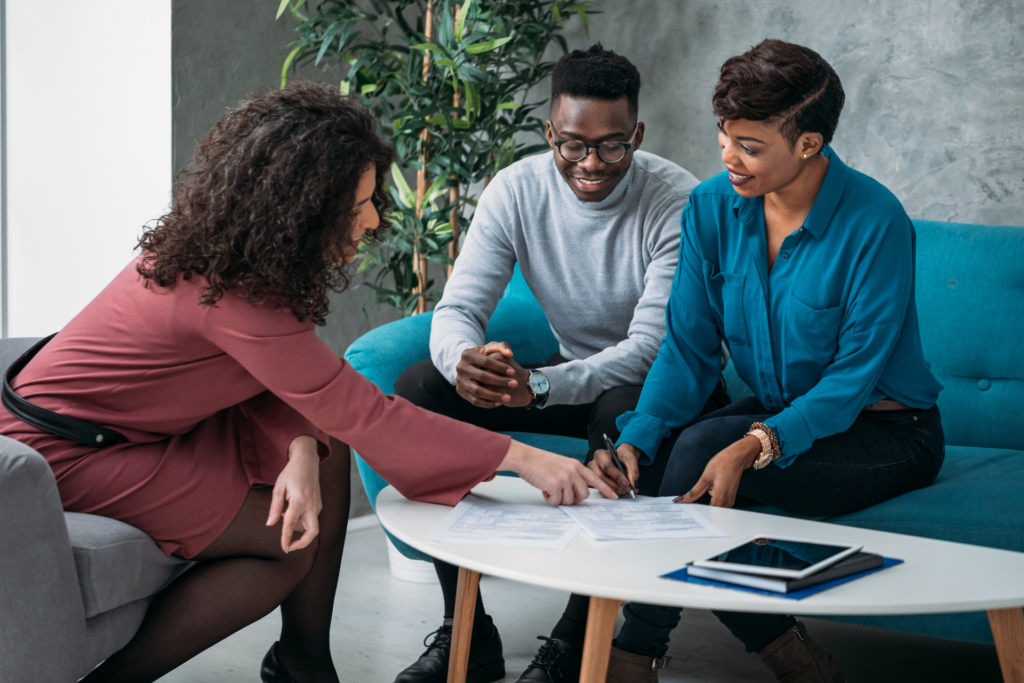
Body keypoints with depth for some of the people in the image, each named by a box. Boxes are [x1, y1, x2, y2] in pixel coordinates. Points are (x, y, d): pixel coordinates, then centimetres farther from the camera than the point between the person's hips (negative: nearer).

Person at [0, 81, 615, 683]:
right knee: (291, 546, -11)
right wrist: (524, 459, -30)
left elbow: (291, 382, 0)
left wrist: (301, 455, -22)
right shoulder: (227, 294, -33)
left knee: (328, 449, 1)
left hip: (142, 423, 9)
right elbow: (364, 415, -32)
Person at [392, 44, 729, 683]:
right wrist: (464, 361, -40)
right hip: (572, 373, 5)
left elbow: (653, 347, -27)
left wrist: (539, 386, -43)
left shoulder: (678, 203, -22)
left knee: (625, 413, -41)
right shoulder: (517, 190, -10)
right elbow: (457, 309, -13)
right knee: (420, 385, -16)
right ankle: (466, 631, -14)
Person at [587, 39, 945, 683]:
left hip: (885, 433, -5)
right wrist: (635, 440, -22)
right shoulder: (713, 207, -6)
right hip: (775, 411, 5)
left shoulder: (875, 223, -22)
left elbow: (853, 378, -22)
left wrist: (756, 444, -37)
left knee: (702, 450, -29)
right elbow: (689, 350, -5)